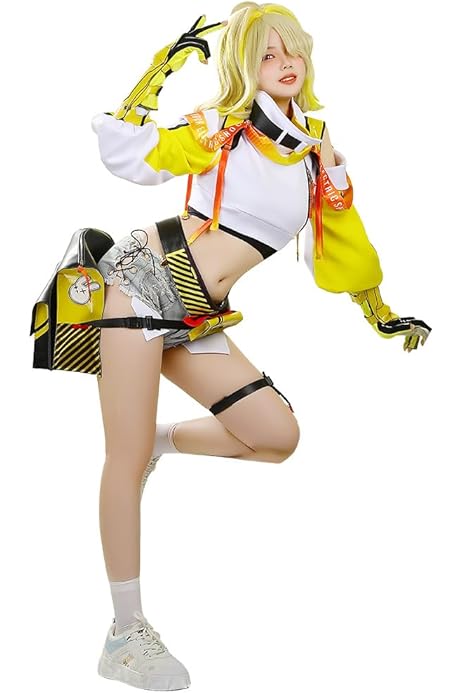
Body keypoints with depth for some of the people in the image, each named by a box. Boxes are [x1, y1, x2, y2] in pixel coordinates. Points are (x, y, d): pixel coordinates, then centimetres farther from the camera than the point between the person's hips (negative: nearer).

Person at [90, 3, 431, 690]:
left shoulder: (321, 152, 11)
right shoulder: (220, 127, -1)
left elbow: (343, 244, 20)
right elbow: (127, 156, -9)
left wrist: (383, 314, 23)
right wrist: (166, 64, -8)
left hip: (195, 319, 5)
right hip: (144, 280, -5)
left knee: (278, 436, -4)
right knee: (128, 458, -6)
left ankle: (156, 438, 16)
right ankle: (125, 636, 3)